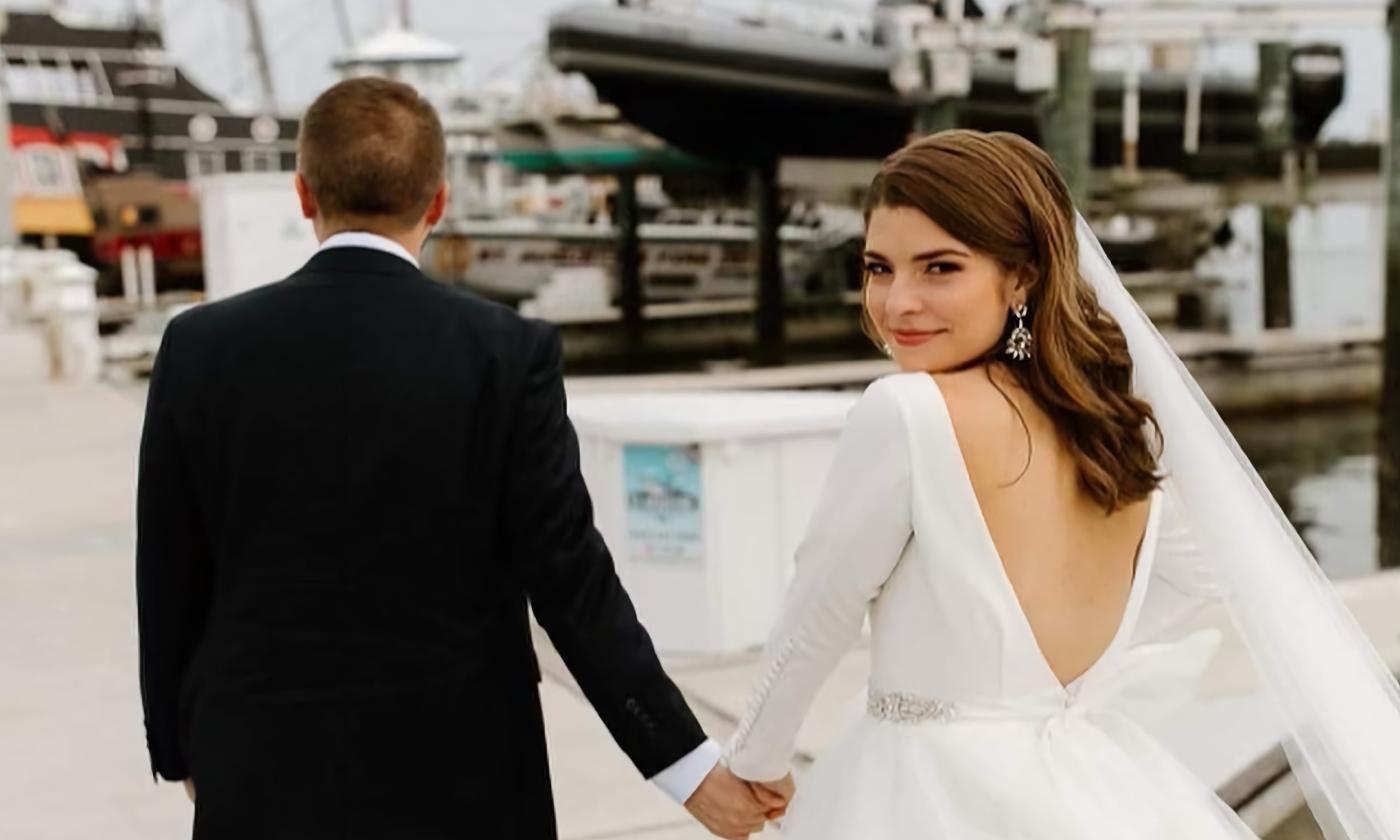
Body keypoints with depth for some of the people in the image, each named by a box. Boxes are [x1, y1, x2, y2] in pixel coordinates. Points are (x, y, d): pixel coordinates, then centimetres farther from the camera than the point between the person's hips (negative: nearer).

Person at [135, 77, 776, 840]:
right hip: (456, 777, -1)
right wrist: (690, 764, -5)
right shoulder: (507, 354, -12)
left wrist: (183, 749, 17)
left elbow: (167, 584, 1)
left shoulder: (200, 349, -6)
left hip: (267, 777, 2)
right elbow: (571, 582, -13)